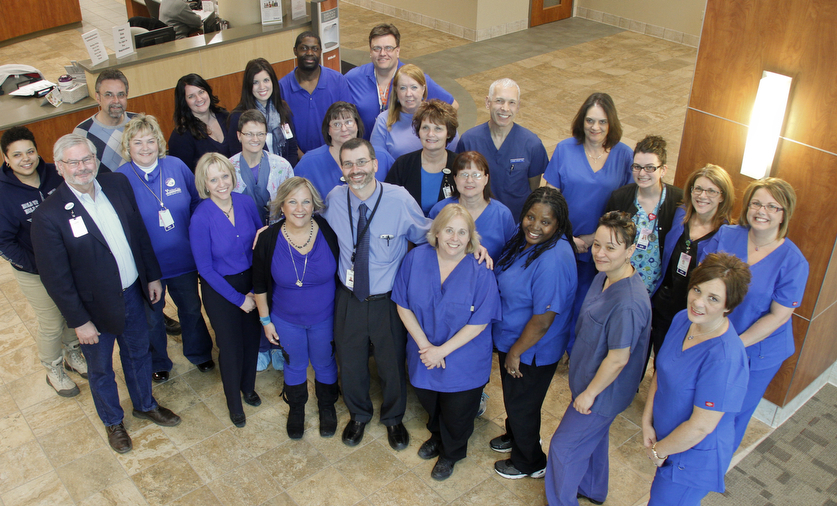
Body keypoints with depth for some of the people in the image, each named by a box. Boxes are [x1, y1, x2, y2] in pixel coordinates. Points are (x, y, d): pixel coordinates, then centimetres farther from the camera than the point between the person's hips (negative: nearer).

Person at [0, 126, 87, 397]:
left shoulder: (54, 175, -11)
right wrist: (38, 266, -22)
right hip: (34, 274, -3)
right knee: (52, 324, 11)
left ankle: (73, 354, 47)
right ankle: (54, 371, 36)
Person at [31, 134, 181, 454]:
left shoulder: (118, 184, -8)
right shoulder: (48, 215, -24)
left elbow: (139, 232, 4)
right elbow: (55, 278, -18)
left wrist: (152, 275, 7)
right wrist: (79, 321, -14)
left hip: (132, 293, 4)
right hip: (95, 307, -4)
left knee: (138, 354, 25)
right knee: (100, 370, 20)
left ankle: (144, 405, 52)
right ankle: (113, 422, 45)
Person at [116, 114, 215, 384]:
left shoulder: (176, 166, -9)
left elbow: (197, 201, 4)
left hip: (183, 258, 2)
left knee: (191, 308, 22)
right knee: (151, 317, 19)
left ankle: (199, 353, 48)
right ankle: (157, 363, 45)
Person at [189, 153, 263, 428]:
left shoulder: (246, 203, -11)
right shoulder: (201, 218, -23)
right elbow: (205, 268, -16)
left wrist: (256, 289, -5)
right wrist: (238, 299, -13)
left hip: (251, 281, 4)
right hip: (220, 289, -4)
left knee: (252, 338, 18)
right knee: (231, 346, 11)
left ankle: (248, 387, 47)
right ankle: (234, 402, 37)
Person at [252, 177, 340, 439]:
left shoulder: (329, 232, -19)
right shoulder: (267, 239, -18)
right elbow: (260, 285, -4)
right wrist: (265, 320, 0)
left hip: (325, 318, 0)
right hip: (286, 320, 0)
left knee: (324, 363, 21)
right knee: (295, 364, 21)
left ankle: (327, 407, 50)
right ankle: (296, 408, 50)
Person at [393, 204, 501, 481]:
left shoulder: (481, 272, -22)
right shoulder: (416, 259, -14)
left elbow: (479, 323, -19)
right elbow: (403, 306, -8)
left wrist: (442, 351, -19)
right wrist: (425, 346, -15)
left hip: (464, 362, -3)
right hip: (424, 354, 3)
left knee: (456, 413, 18)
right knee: (429, 402, 27)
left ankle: (450, 454, 49)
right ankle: (436, 436, 60)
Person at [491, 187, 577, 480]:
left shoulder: (553, 260, -34)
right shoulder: (525, 240, -6)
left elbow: (543, 320, -29)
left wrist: (515, 352, -16)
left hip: (533, 351, -8)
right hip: (510, 339, 8)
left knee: (522, 405, 15)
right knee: (513, 397, 30)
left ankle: (529, 463, 41)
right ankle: (515, 436, 58)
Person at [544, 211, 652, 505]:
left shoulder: (629, 303, -36)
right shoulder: (604, 276, -5)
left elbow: (618, 359, -28)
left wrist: (589, 393, -15)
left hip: (604, 392, -9)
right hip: (589, 378, 9)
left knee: (564, 447, 8)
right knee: (592, 437, 29)